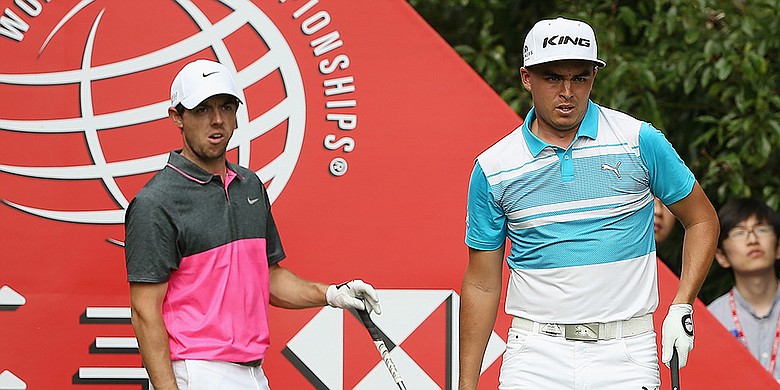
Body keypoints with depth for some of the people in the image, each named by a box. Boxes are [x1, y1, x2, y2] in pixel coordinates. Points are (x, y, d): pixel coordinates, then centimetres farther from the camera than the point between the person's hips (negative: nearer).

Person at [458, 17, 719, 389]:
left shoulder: (640, 141, 0)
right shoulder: (493, 169, 2)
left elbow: (702, 220, 11)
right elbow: (482, 283, 8)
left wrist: (681, 308, -2)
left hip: (625, 356, 0)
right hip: (535, 355, 1)